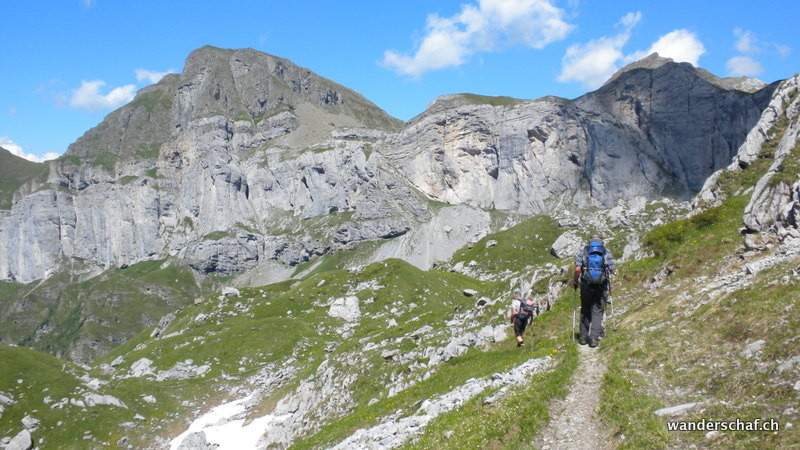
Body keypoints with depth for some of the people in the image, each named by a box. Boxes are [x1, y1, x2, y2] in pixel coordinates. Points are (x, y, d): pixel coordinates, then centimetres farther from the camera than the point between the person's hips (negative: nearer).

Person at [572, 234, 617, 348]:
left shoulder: (583, 251, 4)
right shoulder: (607, 252, 4)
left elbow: (577, 269, -6)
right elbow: (613, 270, 1)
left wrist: (575, 282, 8)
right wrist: (614, 272, 23)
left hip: (586, 286, 1)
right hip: (602, 286, -1)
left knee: (585, 311, 15)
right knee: (597, 312, 6)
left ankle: (583, 337, 19)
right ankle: (594, 339, -1)